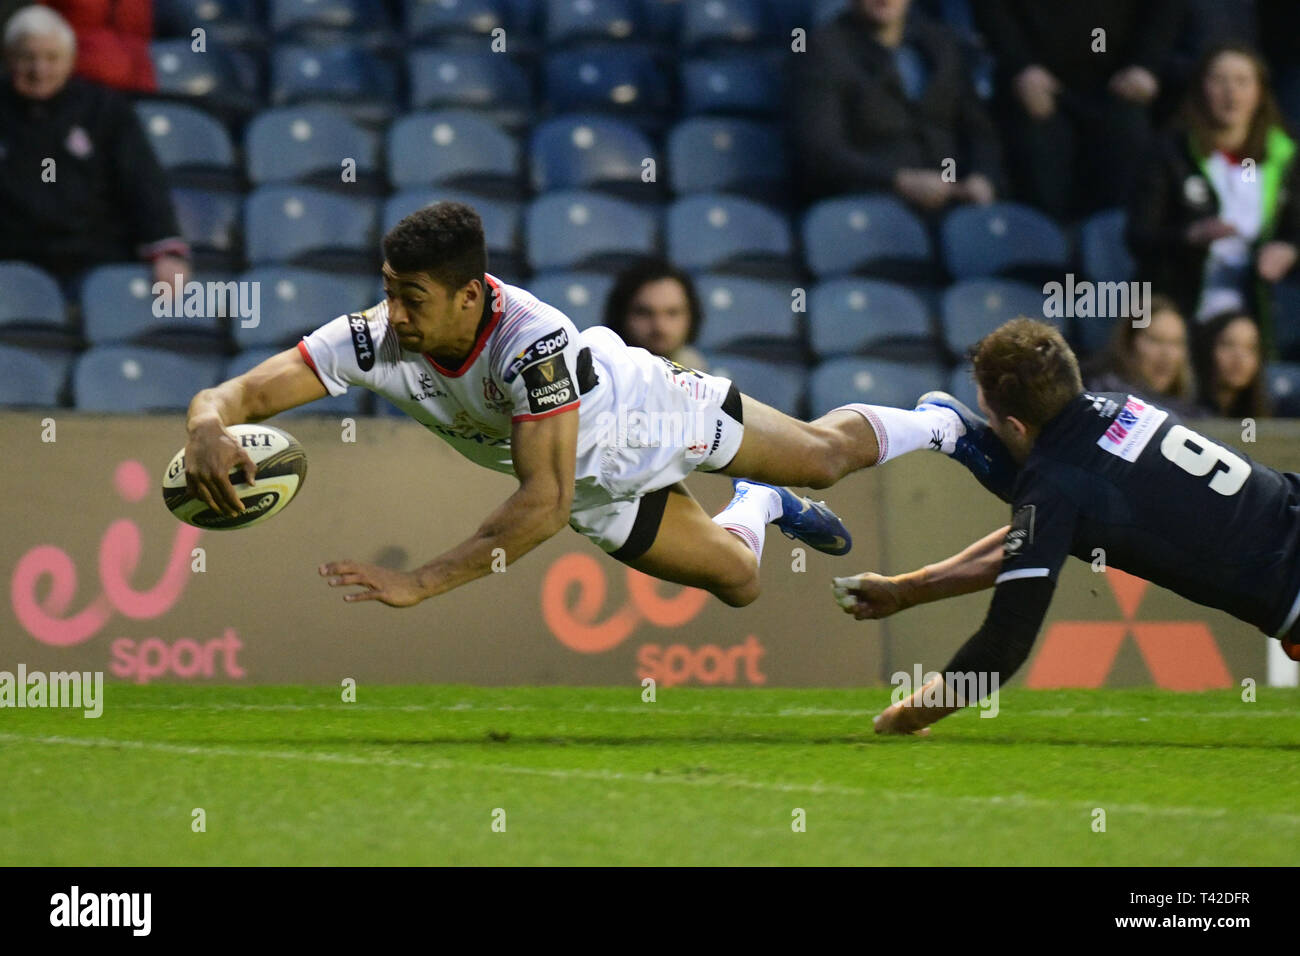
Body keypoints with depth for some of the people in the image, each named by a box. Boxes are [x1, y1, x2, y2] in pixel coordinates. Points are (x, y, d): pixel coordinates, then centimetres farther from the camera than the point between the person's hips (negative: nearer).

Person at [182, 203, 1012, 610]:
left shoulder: (532, 340, -47)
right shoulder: (376, 341, -34)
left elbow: (543, 502, -52)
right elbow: (243, 392, -32)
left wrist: (418, 586, -57)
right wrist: (210, 428, -59)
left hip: (649, 407, -4)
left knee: (829, 456, 18)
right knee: (739, 581, 14)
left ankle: (937, 425, 51)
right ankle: (758, 509, 50)